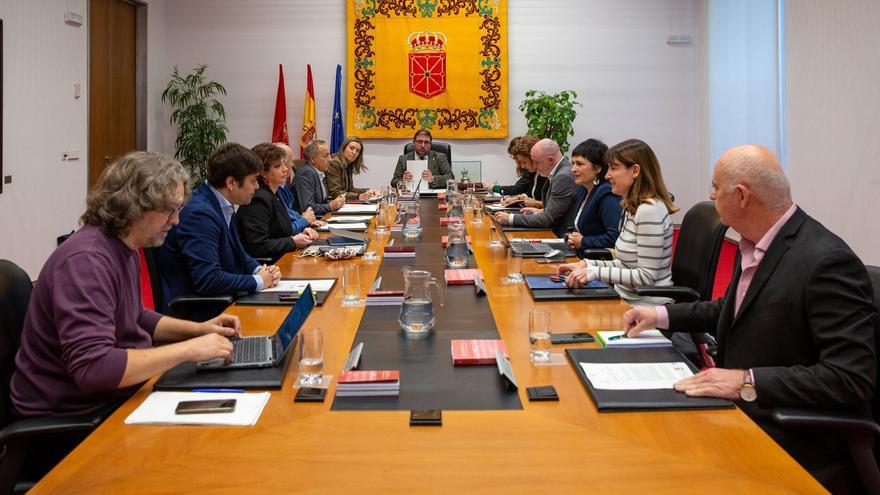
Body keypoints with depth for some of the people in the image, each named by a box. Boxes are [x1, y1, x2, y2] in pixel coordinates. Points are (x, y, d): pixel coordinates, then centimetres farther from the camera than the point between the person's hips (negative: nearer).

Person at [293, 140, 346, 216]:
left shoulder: (319, 172, 10)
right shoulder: (306, 173, -16)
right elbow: (307, 208, -22)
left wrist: (334, 202, 1)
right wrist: (330, 206, -13)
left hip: (320, 217, 8)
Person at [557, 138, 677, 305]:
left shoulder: (649, 211, -19)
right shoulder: (631, 207, 10)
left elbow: (647, 276, -21)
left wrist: (595, 272, -21)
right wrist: (587, 264, 3)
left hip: (647, 308, -8)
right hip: (628, 300, 8)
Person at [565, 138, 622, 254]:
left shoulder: (607, 195, -17)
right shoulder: (583, 189, 13)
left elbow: (615, 237, -27)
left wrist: (583, 242, -14)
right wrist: (572, 239, 4)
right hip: (581, 257, 8)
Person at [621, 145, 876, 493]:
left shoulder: (828, 262, -23)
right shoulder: (754, 244, 4)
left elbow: (853, 377, -26)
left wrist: (747, 382, -29)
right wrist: (661, 315, 15)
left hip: (797, 452, -8)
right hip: (742, 415, 8)